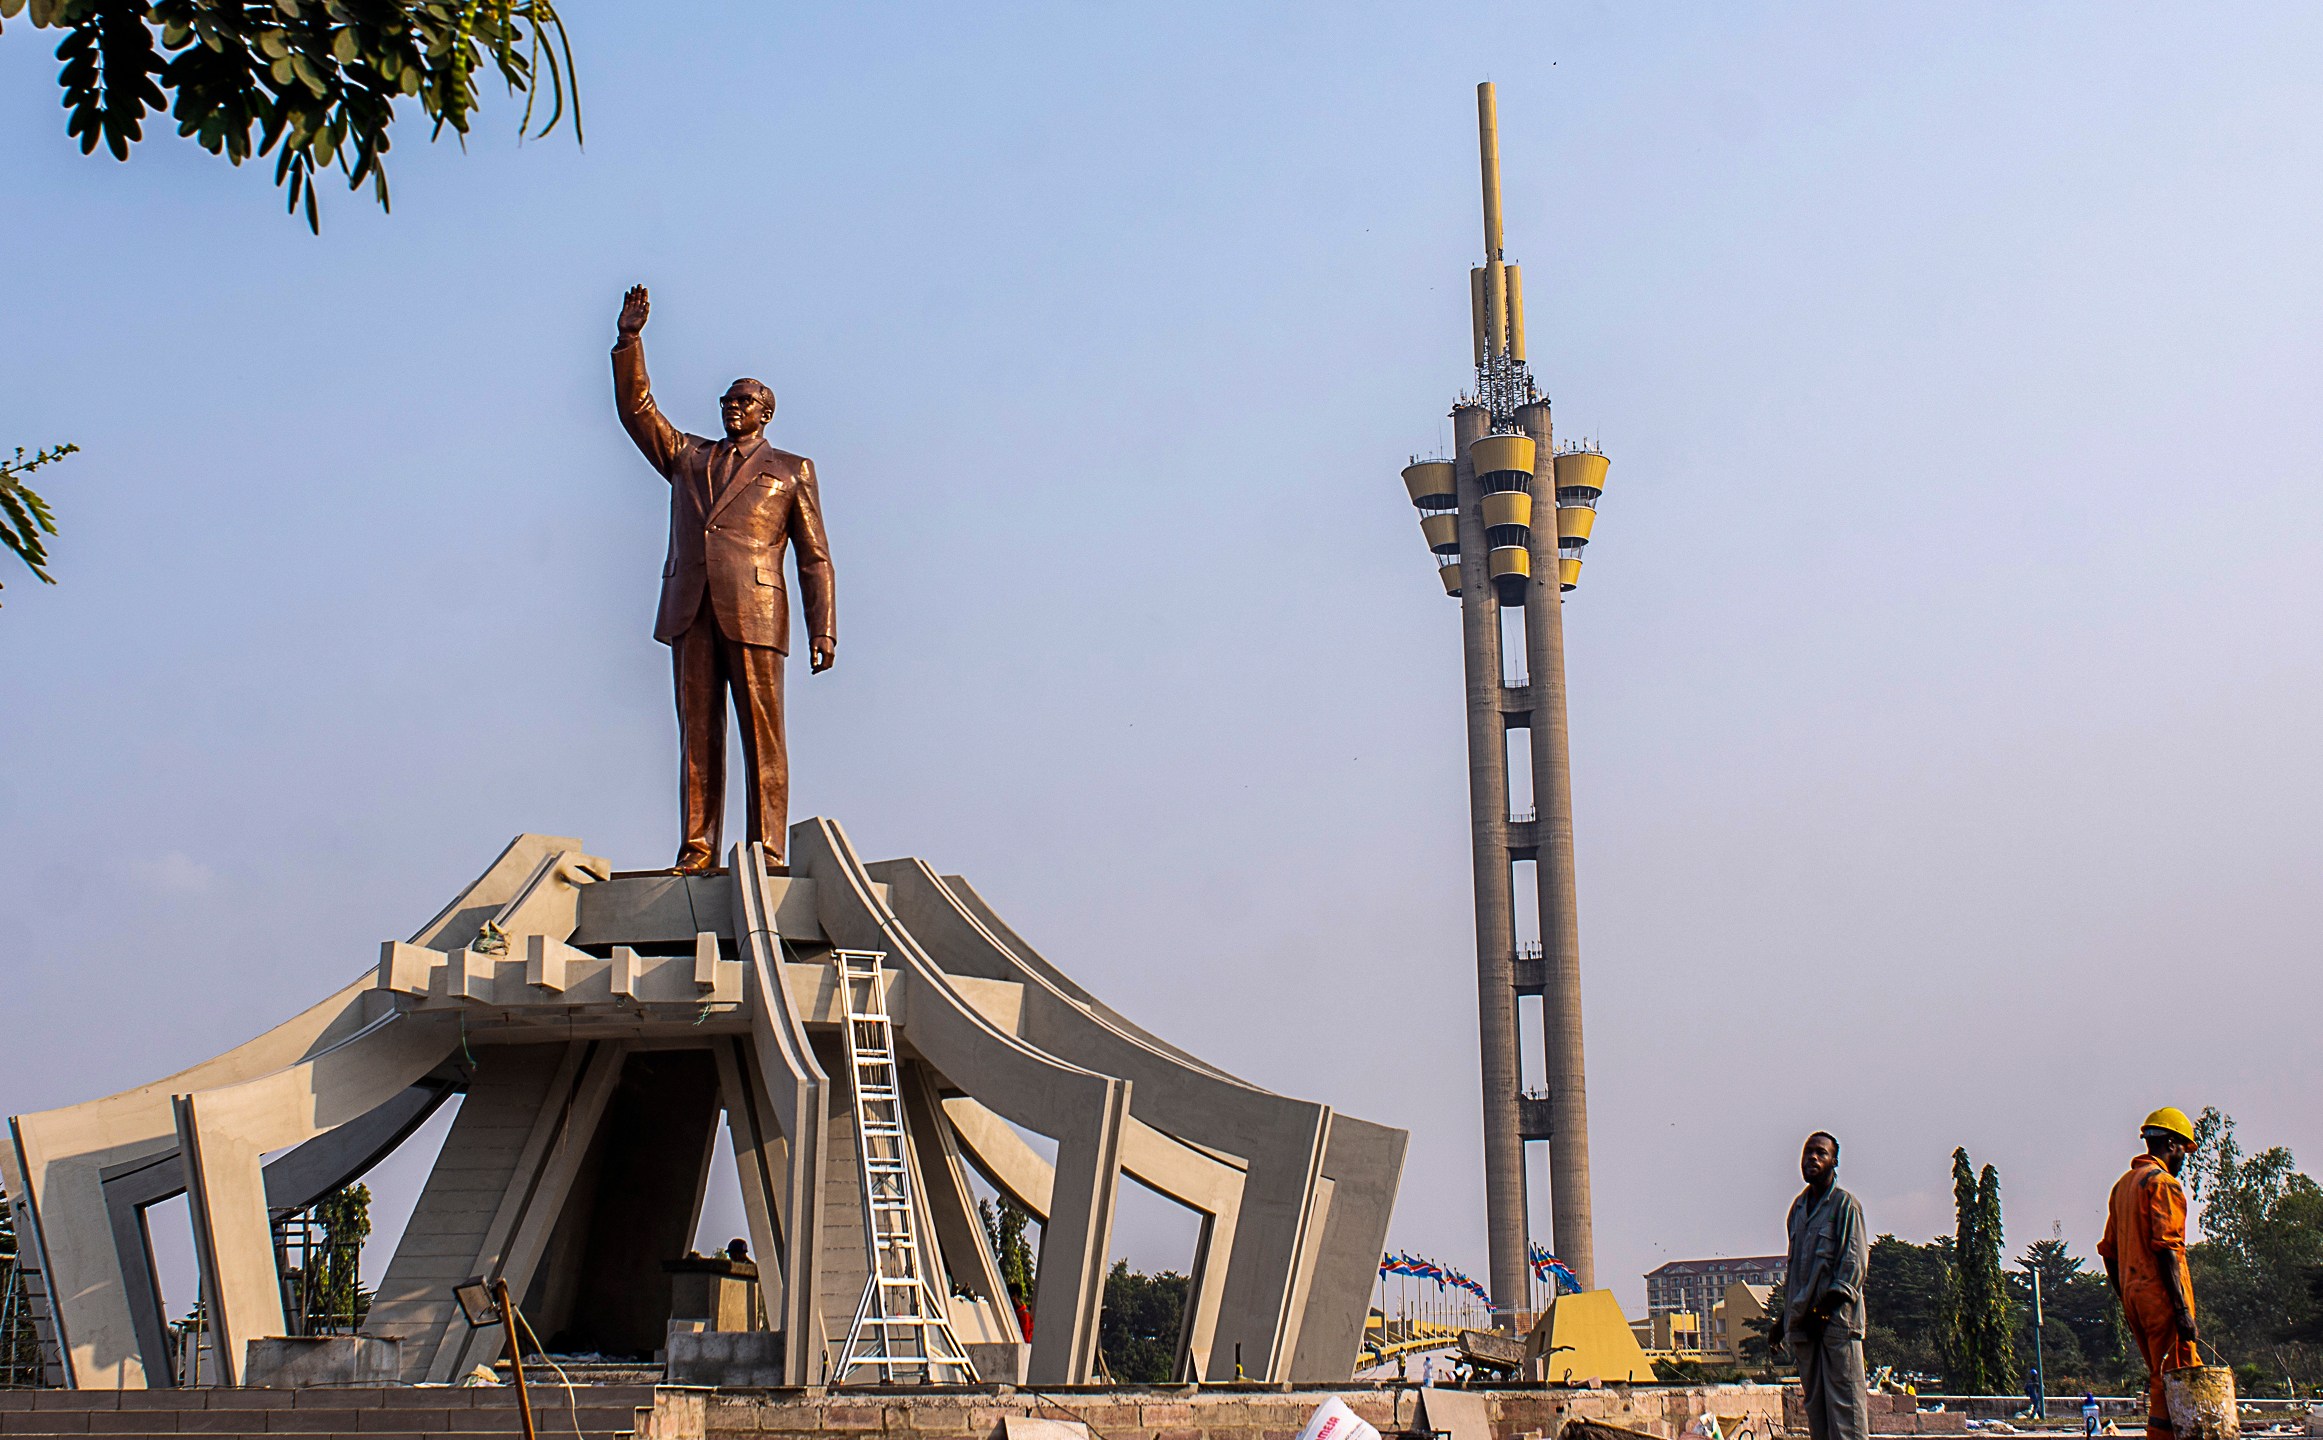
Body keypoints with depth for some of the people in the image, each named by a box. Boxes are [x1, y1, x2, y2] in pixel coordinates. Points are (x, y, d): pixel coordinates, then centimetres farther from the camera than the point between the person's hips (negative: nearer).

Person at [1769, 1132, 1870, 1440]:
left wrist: (1828, 1305, -17)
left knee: (1843, 1399, -10)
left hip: (1837, 1320, -7)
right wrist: (1784, 1316, 20)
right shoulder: (1799, 1206, 18)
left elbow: (1855, 1261, -9)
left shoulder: (1845, 1204, -2)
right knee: (1814, 1403, 5)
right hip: (1803, 1321, 7)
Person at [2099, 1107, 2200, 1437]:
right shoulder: (2163, 1183, -8)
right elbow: (2166, 1249, -17)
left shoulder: (2122, 1185, 19)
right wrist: (2182, 1309, -20)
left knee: (2158, 1378, 14)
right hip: (2162, 1295, -9)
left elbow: (2109, 1252, 20)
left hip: (2133, 1295, 9)